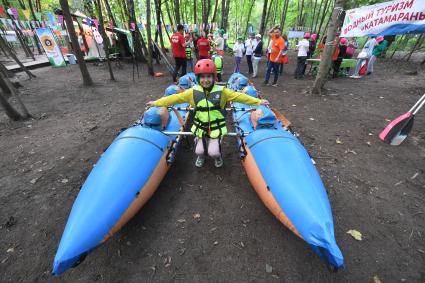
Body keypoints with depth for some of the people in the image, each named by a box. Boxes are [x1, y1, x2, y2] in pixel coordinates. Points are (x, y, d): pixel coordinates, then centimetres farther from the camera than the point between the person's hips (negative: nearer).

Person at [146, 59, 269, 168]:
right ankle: (201, 156, 35)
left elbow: (239, 96, -7)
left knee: (213, 152, -12)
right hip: (200, 128, 2)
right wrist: (156, 103, 0)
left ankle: (217, 155, 28)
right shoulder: (193, 92, -5)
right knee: (199, 151, -5)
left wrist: (258, 101, -7)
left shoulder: (221, 91, -9)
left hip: (216, 128, -2)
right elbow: (175, 98, -1)